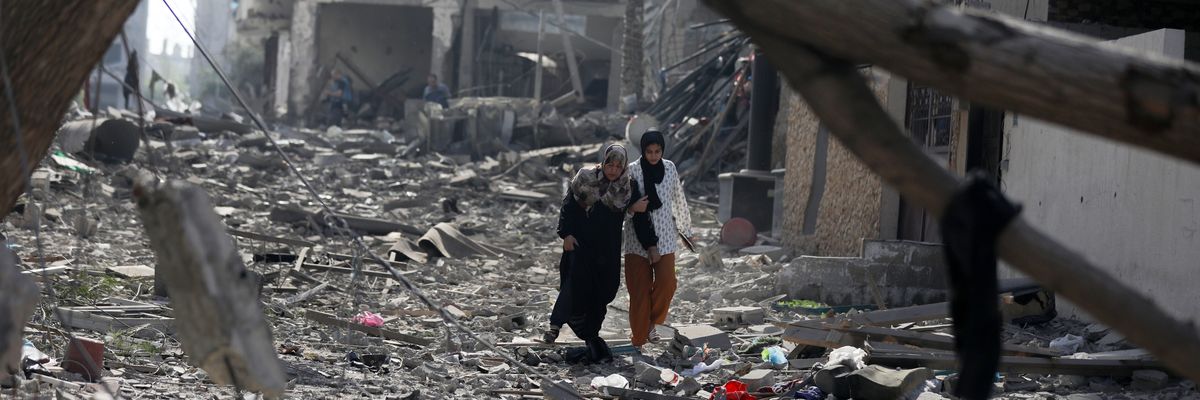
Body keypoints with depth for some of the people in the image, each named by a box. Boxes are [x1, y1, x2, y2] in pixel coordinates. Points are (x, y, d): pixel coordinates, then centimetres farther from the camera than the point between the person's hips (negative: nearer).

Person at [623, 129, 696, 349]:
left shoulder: (669, 168, 4)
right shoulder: (632, 170, -7)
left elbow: (678, 199, 14)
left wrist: (686, 230, 21)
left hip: (665, 234, 3)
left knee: (667, 282, -9)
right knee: (640, 287, -1)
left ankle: (651, 322, 14)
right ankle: (639, 338, 6)